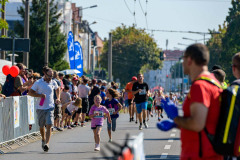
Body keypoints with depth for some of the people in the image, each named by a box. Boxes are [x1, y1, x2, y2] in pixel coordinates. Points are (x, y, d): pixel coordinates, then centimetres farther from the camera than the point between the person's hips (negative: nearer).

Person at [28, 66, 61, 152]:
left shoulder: (53, 83, 5)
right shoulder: (38, 83, -4)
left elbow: (57, 89, 26)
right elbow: (30, 92, -2)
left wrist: (58, 98, 14)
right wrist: (40, 95, -15)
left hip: (50, 107, 0)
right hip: (40, 107, 0)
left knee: (49, 125, -15)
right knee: (41, 126, 12)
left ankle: (47, 143, -19)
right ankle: (43, 139, 39)